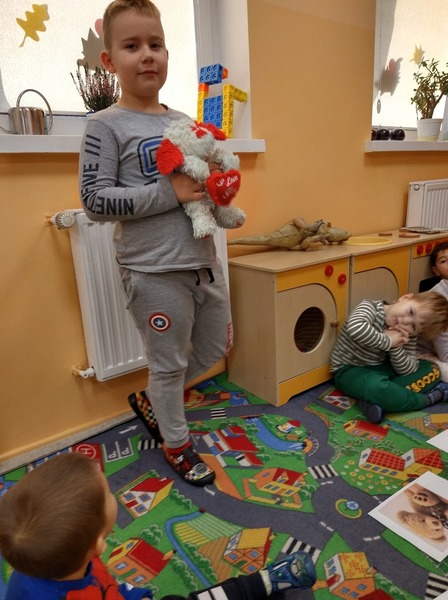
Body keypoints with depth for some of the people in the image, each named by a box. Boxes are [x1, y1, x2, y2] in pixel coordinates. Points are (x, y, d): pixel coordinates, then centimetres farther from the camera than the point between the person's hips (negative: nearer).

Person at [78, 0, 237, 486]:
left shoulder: (184, 121, 11)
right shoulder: (105, 125, -7)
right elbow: (95, 202, -14)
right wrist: (170, 193, -20)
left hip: (204, 261, 7)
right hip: (154, 272, -7)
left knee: (217, 347, 20)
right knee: (170, 364, 7)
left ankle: (150, 401, 42)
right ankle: (176, 445, 35)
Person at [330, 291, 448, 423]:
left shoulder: (407, 335, -2)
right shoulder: (371, 307, -19)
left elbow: (409, 370, -7)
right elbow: (355, 328, -41)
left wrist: (395, 347, -24)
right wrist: (387, 341, -29)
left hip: (381, 368, 7)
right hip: (350, 370, -7)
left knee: (431, 369, -2)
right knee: (378, 387, -39)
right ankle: (430, 398, -12)